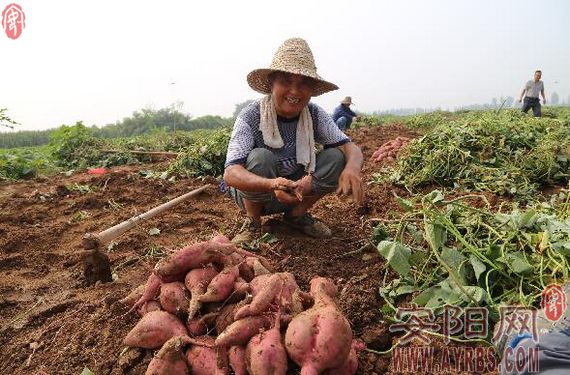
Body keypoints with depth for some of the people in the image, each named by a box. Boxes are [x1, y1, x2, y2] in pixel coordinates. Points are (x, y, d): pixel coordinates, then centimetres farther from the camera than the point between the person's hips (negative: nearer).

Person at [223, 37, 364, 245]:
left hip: (296, 193, 4)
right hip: (253, 192, -3)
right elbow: (230, 173, -35)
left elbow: (350, 147, -16)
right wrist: (272, 185, -55)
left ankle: (297, 214, 3)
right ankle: (253, 222, -8)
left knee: (335, 158, -18)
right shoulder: (250, 117, -24)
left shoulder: (315, 115, -12)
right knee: (260, 157, -34)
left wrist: (352, 168, -42)